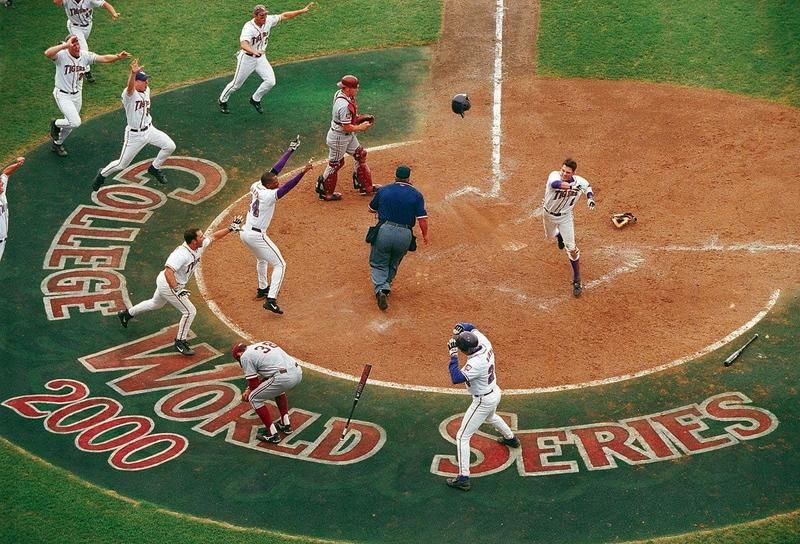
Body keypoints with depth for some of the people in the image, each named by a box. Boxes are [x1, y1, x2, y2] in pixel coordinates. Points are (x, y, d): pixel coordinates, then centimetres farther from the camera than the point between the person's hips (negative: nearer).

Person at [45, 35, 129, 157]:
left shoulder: (85, 55, -9)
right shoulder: (61, 55, -24)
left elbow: (104, 58, -14)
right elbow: (47, 53, -44)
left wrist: (118, 56, -32)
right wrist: (65, 45, -45)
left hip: (77, 95, 6)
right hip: (62, 95, -6)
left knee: (70, 123, 19)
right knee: (75, 122, -18)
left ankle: (57, 143, 46)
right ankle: (55, 123, 14)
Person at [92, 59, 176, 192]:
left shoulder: (146, 90, -1)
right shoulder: (129, 93, -25)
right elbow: (130, 86, -50)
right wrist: (133, 73, -69)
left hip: (149, 130, 7)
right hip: (134, 135, -7)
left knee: (170, 146, 0)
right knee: (121, 164, 2)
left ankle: (154, 168, 23)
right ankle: (102, 174, 31)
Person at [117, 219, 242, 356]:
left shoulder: (199, 247, -8)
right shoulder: (181, 254, -34)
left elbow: (213, 237, 7)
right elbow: (168, 271, -41)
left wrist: (231, 228, 2)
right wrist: (176, 290, -46)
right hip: (169, 285, -10)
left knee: (156, 304, 32)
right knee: (189, 311, -7)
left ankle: (127, 314, 48)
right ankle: (180, 342, 7)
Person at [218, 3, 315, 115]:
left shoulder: (268, 21, -12)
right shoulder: (248, 27, -31)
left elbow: (284, 16, -2)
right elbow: (243, 44, -47)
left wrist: (303, 11, -8)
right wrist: (254, 51, -66)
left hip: (261, 57, 6)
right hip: (247, 58, -5)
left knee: (270, 81, -4)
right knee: (236, 84, 7)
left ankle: (255, 100, 20)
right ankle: (222, 101, 33)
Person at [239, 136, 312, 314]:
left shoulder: (256, 186, 1)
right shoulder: (269, 195, -21)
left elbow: (275, 169, 6)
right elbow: (287, 187, -34)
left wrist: (290, 150, 7)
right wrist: (303, 171, -42)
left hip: (244, 233, 9)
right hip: (257, 236, -9)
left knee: (262, 259, 34)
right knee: (279, 264, -3)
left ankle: (262, 289, 48)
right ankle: (271, 300, -15)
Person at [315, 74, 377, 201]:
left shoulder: (339, 93, -5)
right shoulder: (344, 106, -34)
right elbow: (347, 127, -28)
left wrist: (359, 118, 3)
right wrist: (361, 127, -12)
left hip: (348, 135, 10)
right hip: (338, 137, -10)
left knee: (360, 155, 18)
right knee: (335, 164, 8)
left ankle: (366, 186, 31)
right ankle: (325, 193, 27)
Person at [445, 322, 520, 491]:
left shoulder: (476, 363, -37)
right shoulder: (484, 342, -13)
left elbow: (456, 378, -42)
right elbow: (473, 328, 5)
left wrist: (453, 355, -36)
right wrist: (461, 327, -17)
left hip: (483, 401, -9)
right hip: (495, 393, 9)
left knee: (462, 436, -2)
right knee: (490, 417, 42)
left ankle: (463, 478, -2)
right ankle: (511, 438, 65)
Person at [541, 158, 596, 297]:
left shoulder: (579, 181, -23)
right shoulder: (554, 175, -33)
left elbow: (587, 187, 2)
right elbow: (554, 183, -58)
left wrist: (590, 199, -17)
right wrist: (570, 186, -71)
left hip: (565, 217, -1)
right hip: (548, 214, 1)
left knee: (571, 248, -5)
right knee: (550, 235, 29)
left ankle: (577, 282, 7)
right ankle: (559, 235, 68)